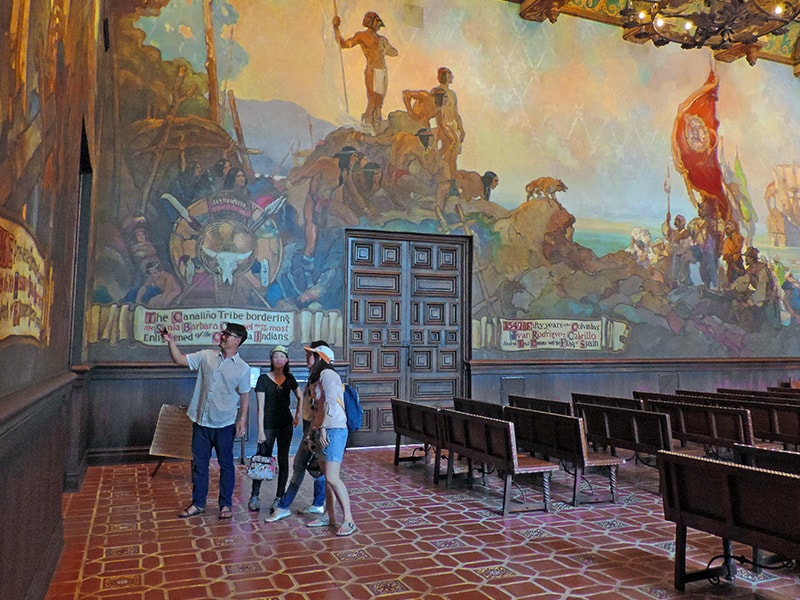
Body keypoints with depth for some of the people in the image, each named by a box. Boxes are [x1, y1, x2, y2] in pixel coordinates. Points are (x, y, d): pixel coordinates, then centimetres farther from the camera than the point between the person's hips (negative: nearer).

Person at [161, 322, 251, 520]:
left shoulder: (242, 368, -4)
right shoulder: (206, 357, 4)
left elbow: (244, 396, -2)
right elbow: (180, 360, 5)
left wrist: (242, 419, -9)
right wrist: (171, 342, -8)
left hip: (224, 424, -3)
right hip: (201, 421, 3)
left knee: (226, 465, 6)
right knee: (198, 464, 11)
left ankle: (226, 504, 19)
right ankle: (198, 503, 23)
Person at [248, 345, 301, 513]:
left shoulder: (289, 379, 5)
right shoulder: (263, 379, -6)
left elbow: (300, 398, 21)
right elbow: (260, 407, -8)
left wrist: (297, 416, 13)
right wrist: (261, 431, -12)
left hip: (285, 425, 3)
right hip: (268, 425, -3)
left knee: (283, 461, 4)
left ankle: (279, 499, 10)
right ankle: (254, 496, 12)